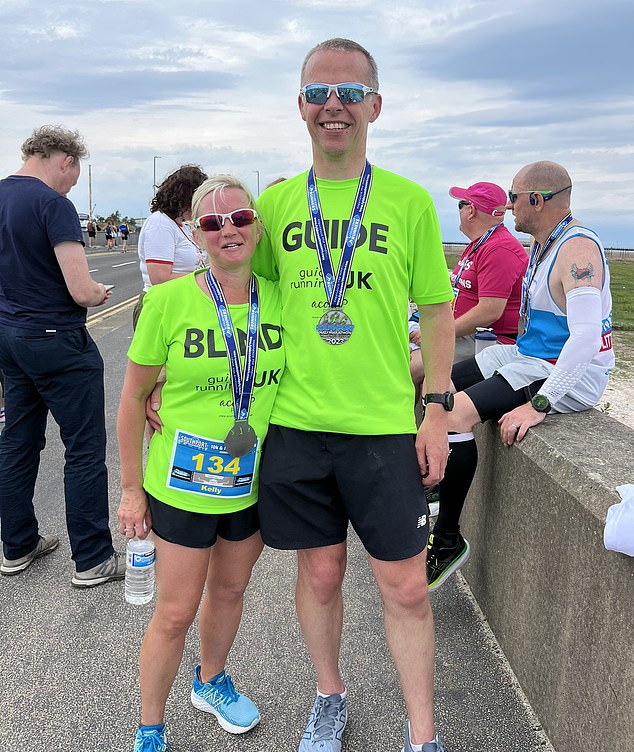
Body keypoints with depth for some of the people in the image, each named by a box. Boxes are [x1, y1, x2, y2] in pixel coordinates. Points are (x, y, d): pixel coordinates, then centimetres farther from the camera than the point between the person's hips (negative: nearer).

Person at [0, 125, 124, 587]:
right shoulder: (52, 204, -17)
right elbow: (81, 290, -22)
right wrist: (100, 293, -2)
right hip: (58, 341, -8)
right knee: (85, 450, 1)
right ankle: (93, 560, 9)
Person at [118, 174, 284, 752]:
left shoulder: (278, 299, -5)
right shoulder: (169, 302, -15)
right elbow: (134, 397, -7)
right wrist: (132, 488, -5)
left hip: (253, 481, 4)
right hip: (184, 483, -3)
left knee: (230, 590, 22)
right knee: (176, 612, 7)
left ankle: (211, 682, 50)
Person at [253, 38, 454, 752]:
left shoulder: (410, 202, 0)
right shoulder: (275, 202, 4)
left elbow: (438, 309, 4)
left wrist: (435, 409, -2)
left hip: (387, 426, -1)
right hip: (295, 422, 2)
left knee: (404, 587, 5)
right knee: (319, 573, 14)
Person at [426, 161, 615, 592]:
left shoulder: (579, 249, -20)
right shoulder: (542, 243, 12)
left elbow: (587, 336, -32)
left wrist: (538, 405, -35)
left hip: (569, 375, -10)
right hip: (527, 355, 10)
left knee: (454, 413, -25)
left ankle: (448, 540, -13)